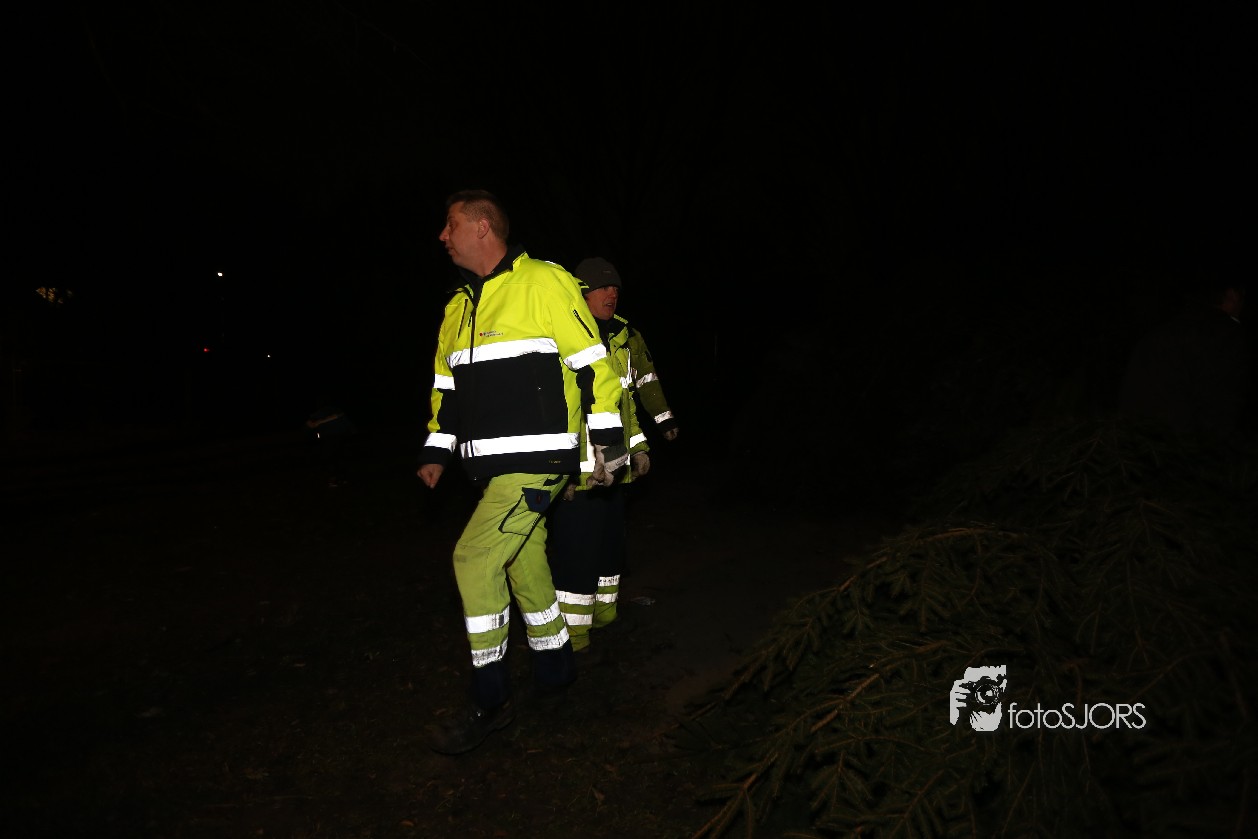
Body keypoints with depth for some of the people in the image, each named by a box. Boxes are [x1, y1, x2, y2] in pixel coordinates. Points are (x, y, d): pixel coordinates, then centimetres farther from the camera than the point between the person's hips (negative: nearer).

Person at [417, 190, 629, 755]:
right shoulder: (458, 306, 15)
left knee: (475, 558, -13)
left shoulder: (544, 283, -8)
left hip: (537, 459, -8)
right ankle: (554, 666, 34)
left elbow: (593, 361, -9)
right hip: (493, 466, 8)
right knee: (523, 563, 15)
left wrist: (607, 439, -9)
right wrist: (437, 451, 14)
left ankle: (489, 700, 1)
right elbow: (447, 385, 22)